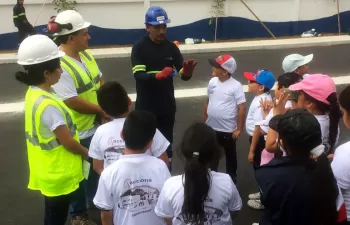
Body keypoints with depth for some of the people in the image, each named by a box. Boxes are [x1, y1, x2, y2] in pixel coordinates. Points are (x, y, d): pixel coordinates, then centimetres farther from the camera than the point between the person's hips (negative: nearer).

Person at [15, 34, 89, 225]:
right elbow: (67, 141, -23)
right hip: (58, 174, -8)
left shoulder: (34, 94, 0)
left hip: (50, 171, 8)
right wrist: (87, 153, -4)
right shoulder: (48, 104, -29)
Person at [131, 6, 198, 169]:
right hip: (146, 107, -3)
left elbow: (183, 75, -4)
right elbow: (138, 75, -22)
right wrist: (158, 75, -40)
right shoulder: (139, 48, -10)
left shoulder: (171, 47, 0)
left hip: (167, 106, 4)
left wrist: (187, 73, -28)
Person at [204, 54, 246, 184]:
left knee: (230, 156, 15)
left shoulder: (236, 86, -17)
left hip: (228, 130, -5)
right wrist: (204, 121, 12)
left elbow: (242, 108, -15)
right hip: (211, 127, 5)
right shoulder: (212, 82, -2)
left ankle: (231, 179, 33)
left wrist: (239, 129, -14)